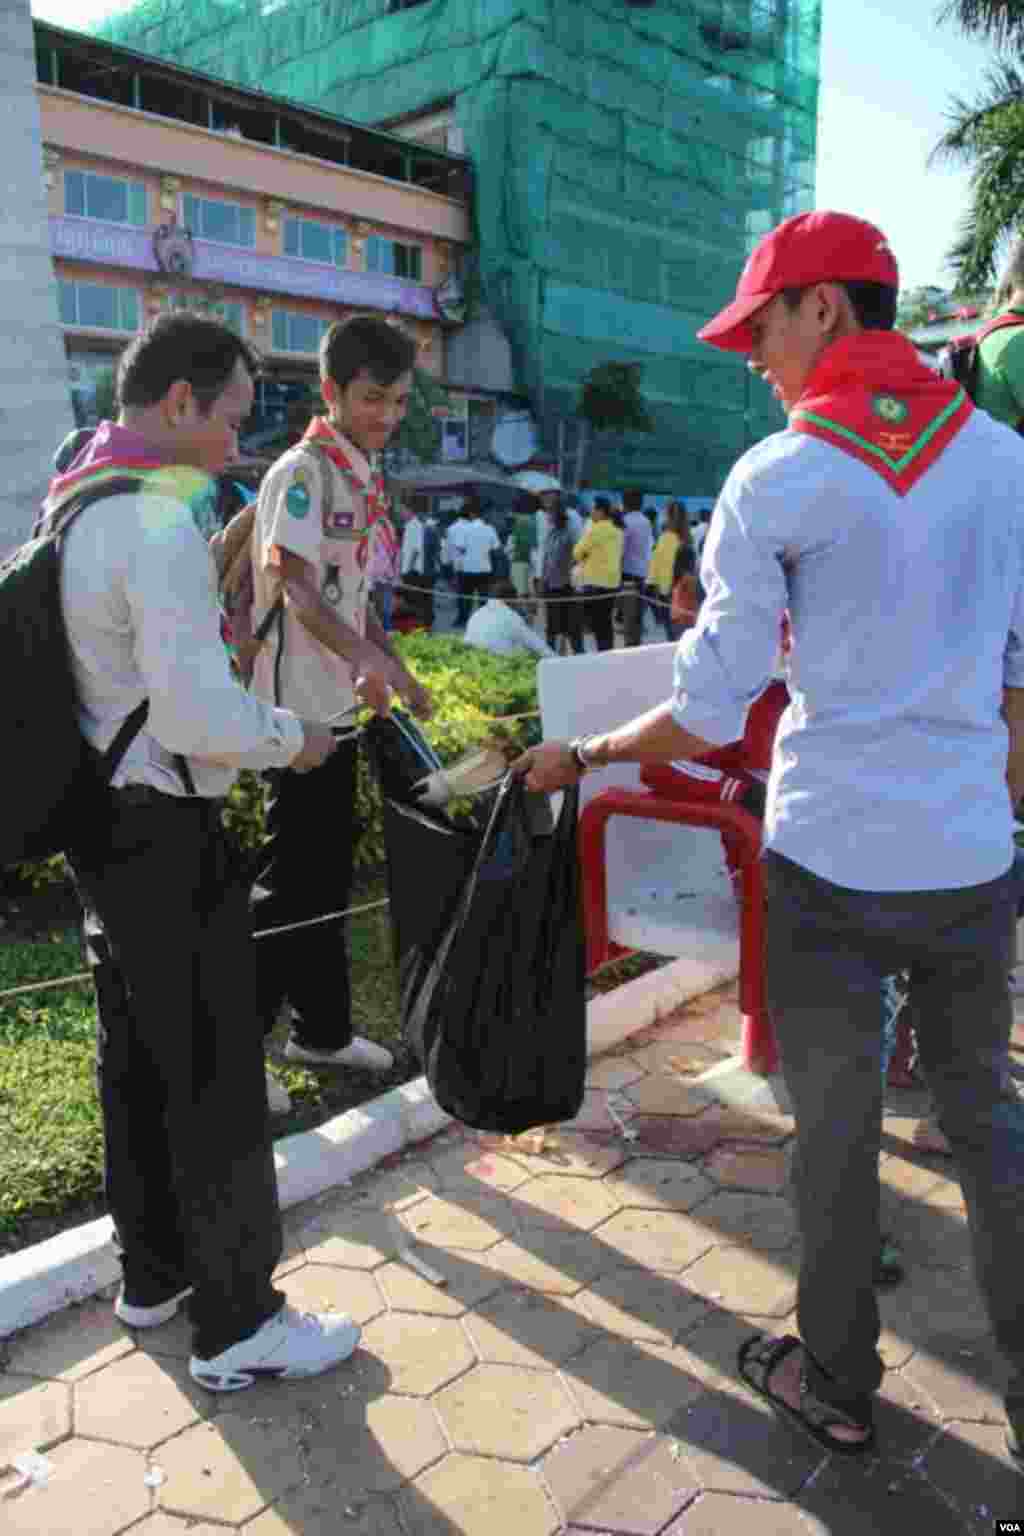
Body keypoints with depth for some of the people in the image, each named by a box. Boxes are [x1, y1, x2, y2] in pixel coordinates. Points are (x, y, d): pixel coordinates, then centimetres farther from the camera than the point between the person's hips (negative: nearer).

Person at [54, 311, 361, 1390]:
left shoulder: (75, 504, 10)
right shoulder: (159, 525, -20)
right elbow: (199, 716, -24)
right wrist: (292, 738, -8)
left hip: (98, 819, 10)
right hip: (162, 830, -10)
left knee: (135, 1060, 19)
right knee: (213, 1081, 2)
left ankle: (153, 1273, 36)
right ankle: (236, 1324, 17)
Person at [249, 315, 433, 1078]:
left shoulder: (364, 480, 15)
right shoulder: (303, 471, -12)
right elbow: (291, 584, -23)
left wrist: (397, 673, 13)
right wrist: (366, 661, -34)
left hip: (340, 705, 9)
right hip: (301, 707, -9)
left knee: (328, 875, 15)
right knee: (291, 878, -3)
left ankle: (322, 1030, 27)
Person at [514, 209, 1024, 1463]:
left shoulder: (778, 479, -10)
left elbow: (707, 713, -10)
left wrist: (581, 758, 4)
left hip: (832, 861, -4)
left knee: (838, 1126, 12)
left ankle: (838, 1384, 33)